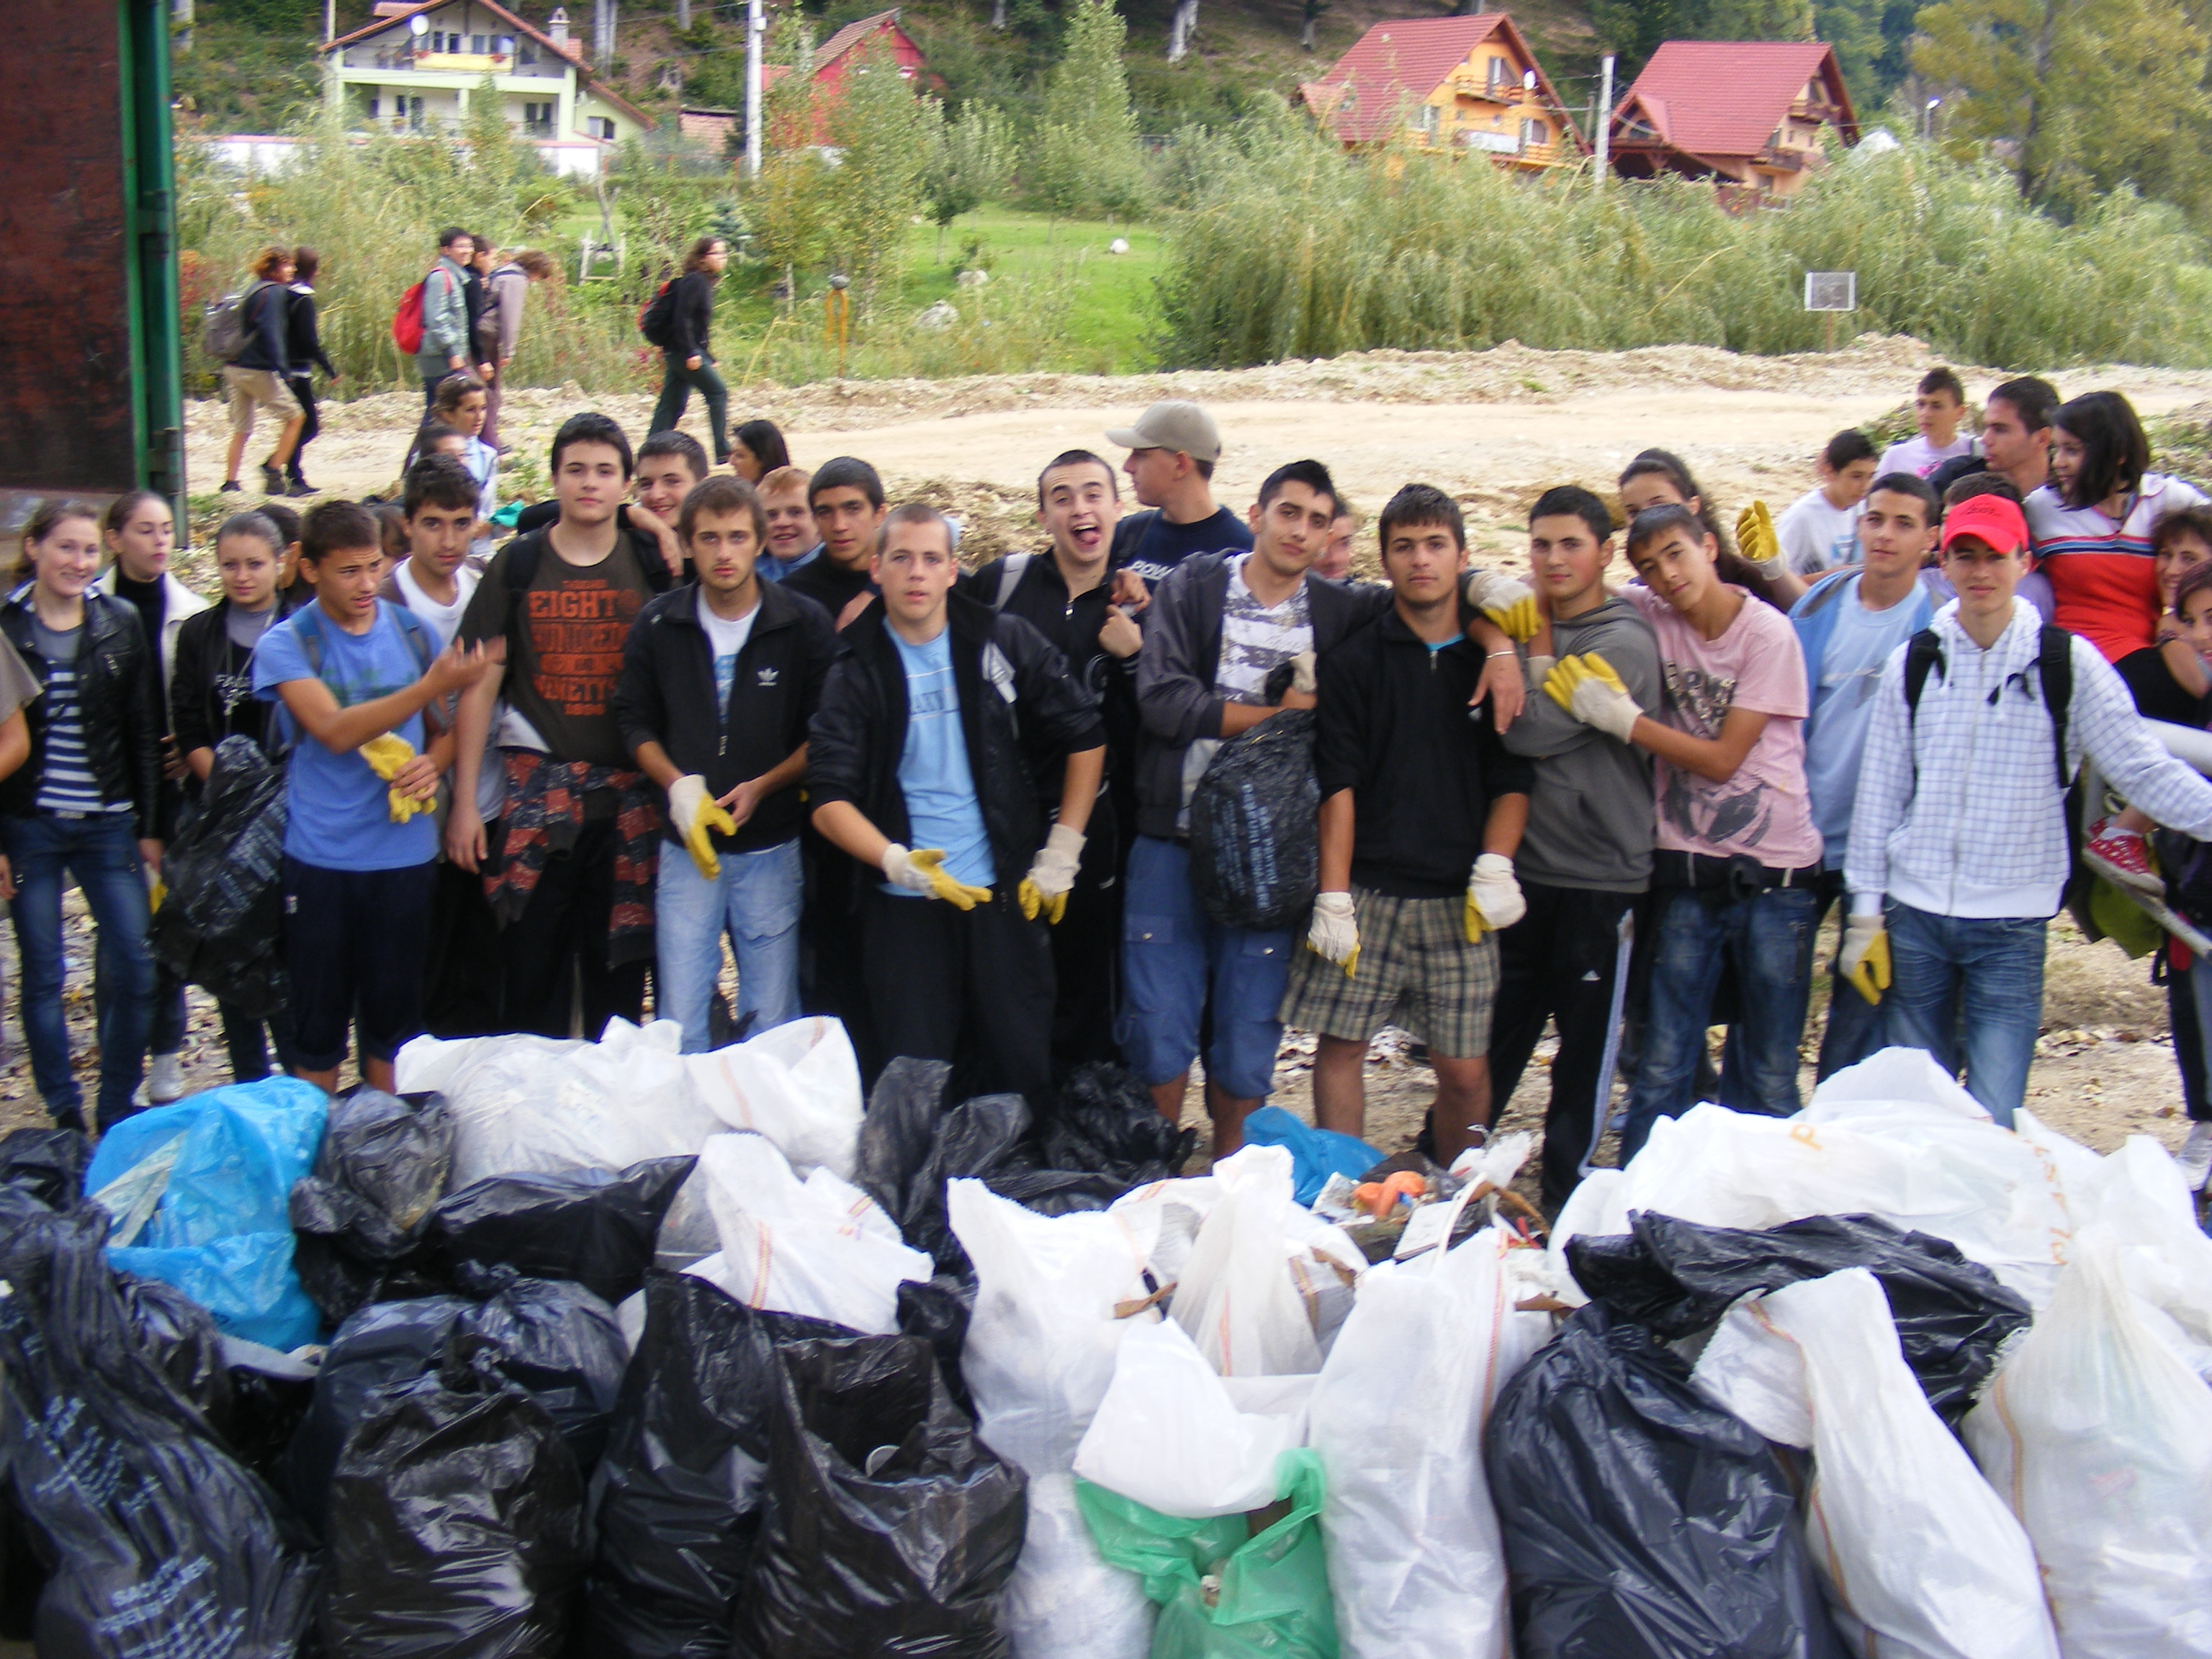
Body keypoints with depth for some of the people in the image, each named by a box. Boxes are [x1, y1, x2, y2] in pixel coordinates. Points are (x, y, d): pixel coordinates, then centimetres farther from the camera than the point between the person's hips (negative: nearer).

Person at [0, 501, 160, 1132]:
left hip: (108, 825, 1)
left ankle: (118, 1110, 13)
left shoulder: (121, 624, 3)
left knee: (136, 972, -1)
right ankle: (64, 1117, 18)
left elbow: (145, 735, 7)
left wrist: (151, 827, 4)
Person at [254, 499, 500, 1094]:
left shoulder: (411, 632, 6)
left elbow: (447, 728, 17)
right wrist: (431, 685, -30)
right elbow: (336, 731, -20)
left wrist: (432, 763, -7)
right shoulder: (285, 645, -5)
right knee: (318, 1022, 6)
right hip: (320, 860, -3)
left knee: (394, 1020, 12)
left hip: (405, 852, 3)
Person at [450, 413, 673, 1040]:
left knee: (619, 967, 6)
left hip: (630, 794, 1)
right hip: (537, 789, -1)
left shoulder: (656, 566, 5)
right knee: (533, 963, 2)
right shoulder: (517, 566, 3)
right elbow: (480, 687, 3)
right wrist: (464, 799, -1)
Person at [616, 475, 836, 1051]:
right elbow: (635, 721, 8)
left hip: (772, 847, -1)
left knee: (773, 1024, 5)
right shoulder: (659, 625, 2)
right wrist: (679, 785, -9)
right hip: (686, 847, 1)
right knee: (679, 1022, 3)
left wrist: (762, 787, -13)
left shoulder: (805, 625, -4)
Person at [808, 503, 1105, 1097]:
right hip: (904, 904, 0)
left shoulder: (1004, 642, 2)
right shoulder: (855, 674, 1)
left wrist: (1061, 854, 2)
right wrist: (897, 862, -25)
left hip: (1004, 897, 1)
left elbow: (1086, 737, 7)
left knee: (1021, 1070, 4)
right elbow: (830, 801, -7)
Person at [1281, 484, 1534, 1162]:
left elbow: (1513, 778, 9)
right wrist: (1333, 898, -5)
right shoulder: (1354, 661, 6)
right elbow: (1337, 785, 1)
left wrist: (1495, 866, -7)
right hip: (1367, 892, 0)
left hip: (1460, 901, 1)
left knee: (1465, 1068, 1)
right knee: (1341, 1046, 0)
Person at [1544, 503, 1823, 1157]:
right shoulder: (1649, 615, 1)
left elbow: (1722, 759, -11)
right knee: (1661, 1068, 4)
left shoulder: (1768, 633, -8)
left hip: (1773, 877, -2)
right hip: (1686, 873, 3)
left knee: (1771, 1077, 4)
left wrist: (1620, 717, -16)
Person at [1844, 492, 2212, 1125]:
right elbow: (1879, 793, 8)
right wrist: (1865, 912, 6)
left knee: (1995, 1122, -6)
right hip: (1914, 917, 2)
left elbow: (2145, 770, -3)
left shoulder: (2067, 663, -2)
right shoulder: (1913, 664, 5)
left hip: (2011, 927, -2)